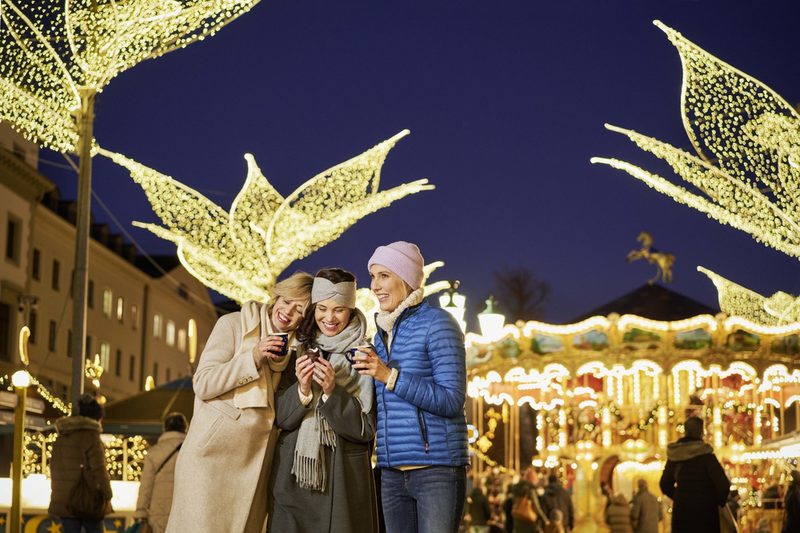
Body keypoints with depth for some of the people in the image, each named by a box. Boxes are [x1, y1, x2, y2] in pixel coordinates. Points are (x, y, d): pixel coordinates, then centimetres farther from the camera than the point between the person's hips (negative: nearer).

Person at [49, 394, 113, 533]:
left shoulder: (62, 438, 12)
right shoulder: (91, 437, -11)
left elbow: (54, 467, 17)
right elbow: (99, 470, -15)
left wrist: (56, 492, 24)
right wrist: (107, 496, -9)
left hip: (64, 500, 6)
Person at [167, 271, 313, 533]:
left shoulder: (293, 346, 14)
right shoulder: (234, 324, -1)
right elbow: (203, 384, -9)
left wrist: (280, 363, 0)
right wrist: (253, 358, -17)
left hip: (256, 461, 5)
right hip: (214, 452, -5)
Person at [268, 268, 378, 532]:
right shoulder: (298, 350, 5)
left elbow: (366, 430, -7)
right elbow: (281, 418, 3)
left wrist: (331, 391, -19)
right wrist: (302, 390, -15)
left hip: (343, 480, -3)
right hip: (293, 476, 3)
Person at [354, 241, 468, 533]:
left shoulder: (437, 323, -6)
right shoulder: (382, 333, 15)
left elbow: (452, 400, -14)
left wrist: (391, 376, -18)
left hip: (437, 469, -7)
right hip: (392, 472, 7)